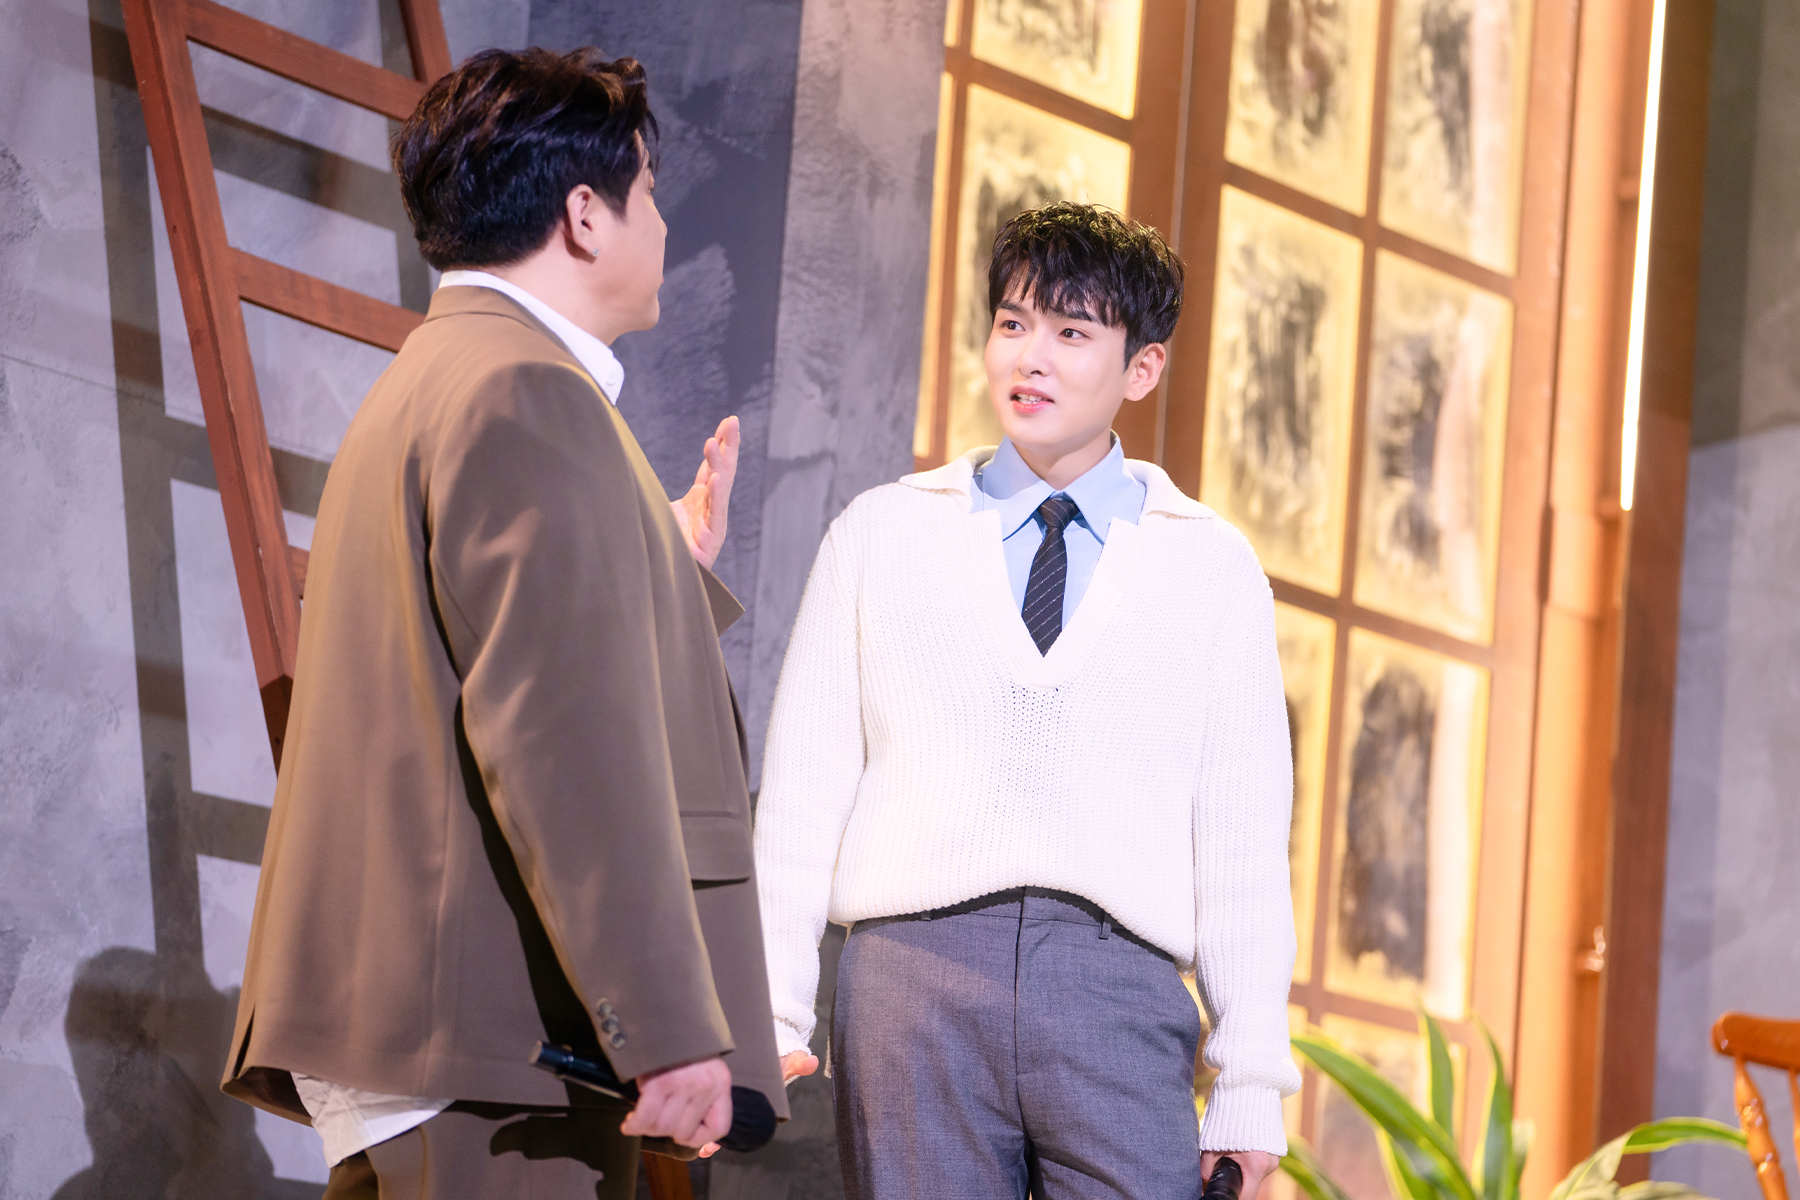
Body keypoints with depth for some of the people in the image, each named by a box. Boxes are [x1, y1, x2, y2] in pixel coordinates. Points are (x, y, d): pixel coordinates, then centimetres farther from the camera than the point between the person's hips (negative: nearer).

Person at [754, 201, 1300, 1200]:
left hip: (1118, 989, 0)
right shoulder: (879, 535, 14)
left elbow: (1242, 837, 8)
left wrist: (1250, 1086, 3)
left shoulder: (1212, 568, 12)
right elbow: (802, 789, 10)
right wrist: (770, 1020, 3)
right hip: (914, 968, 1)